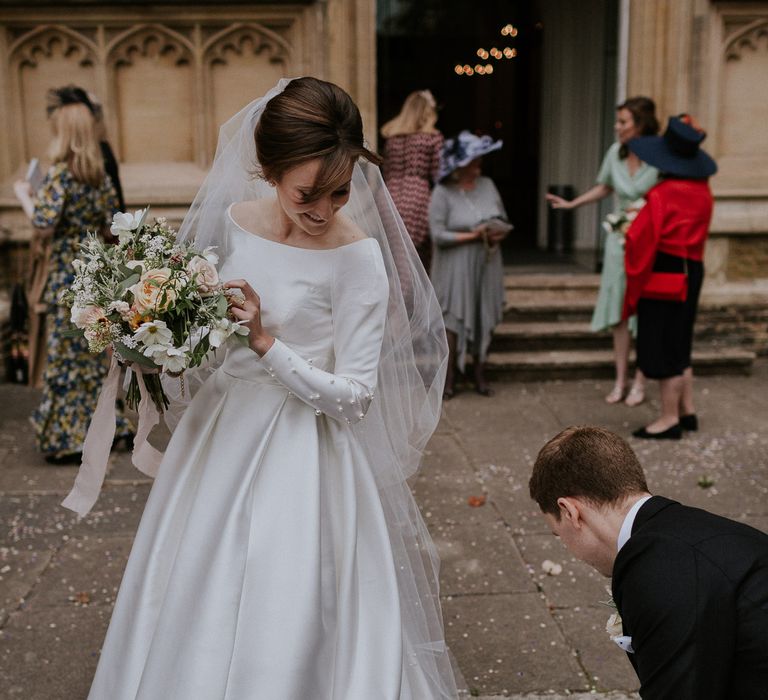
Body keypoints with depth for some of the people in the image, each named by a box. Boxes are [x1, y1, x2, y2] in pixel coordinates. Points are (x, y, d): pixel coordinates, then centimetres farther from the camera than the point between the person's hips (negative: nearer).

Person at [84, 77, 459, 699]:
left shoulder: (357, 257, -17)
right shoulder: (233, 219, -2)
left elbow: (354, 397, -17)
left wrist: (267, 343, -25)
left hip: (303, 457, -5)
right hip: (221, 434, 6)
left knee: (286, 635, 7)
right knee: (194, 620, 21)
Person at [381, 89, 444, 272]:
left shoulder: (391, 137, 13)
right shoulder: (433, 137, -1)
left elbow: (387, 174, 14)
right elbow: (437, 175, -6)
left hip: (392, 204, 5)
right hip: (419, 202, -5)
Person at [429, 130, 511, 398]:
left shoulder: (488, 185, 7)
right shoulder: (443, 193, -9)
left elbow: (502, 220, 13)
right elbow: (438, 235, -16)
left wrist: (499, 233, -10)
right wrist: (473, 236, -19)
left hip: (486, 266, 5)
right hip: (456, 270, -5)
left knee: (484, 320, 7)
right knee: (453, 319, -4)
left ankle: (479, 376, 18)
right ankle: (449, 379, 6)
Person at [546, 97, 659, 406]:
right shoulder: (615, 152, 0)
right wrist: (571, 204, 14)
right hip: (619, 239, 5)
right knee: (619, 311, 7)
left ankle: (639, 383, 14)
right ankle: (620, 380, 17)